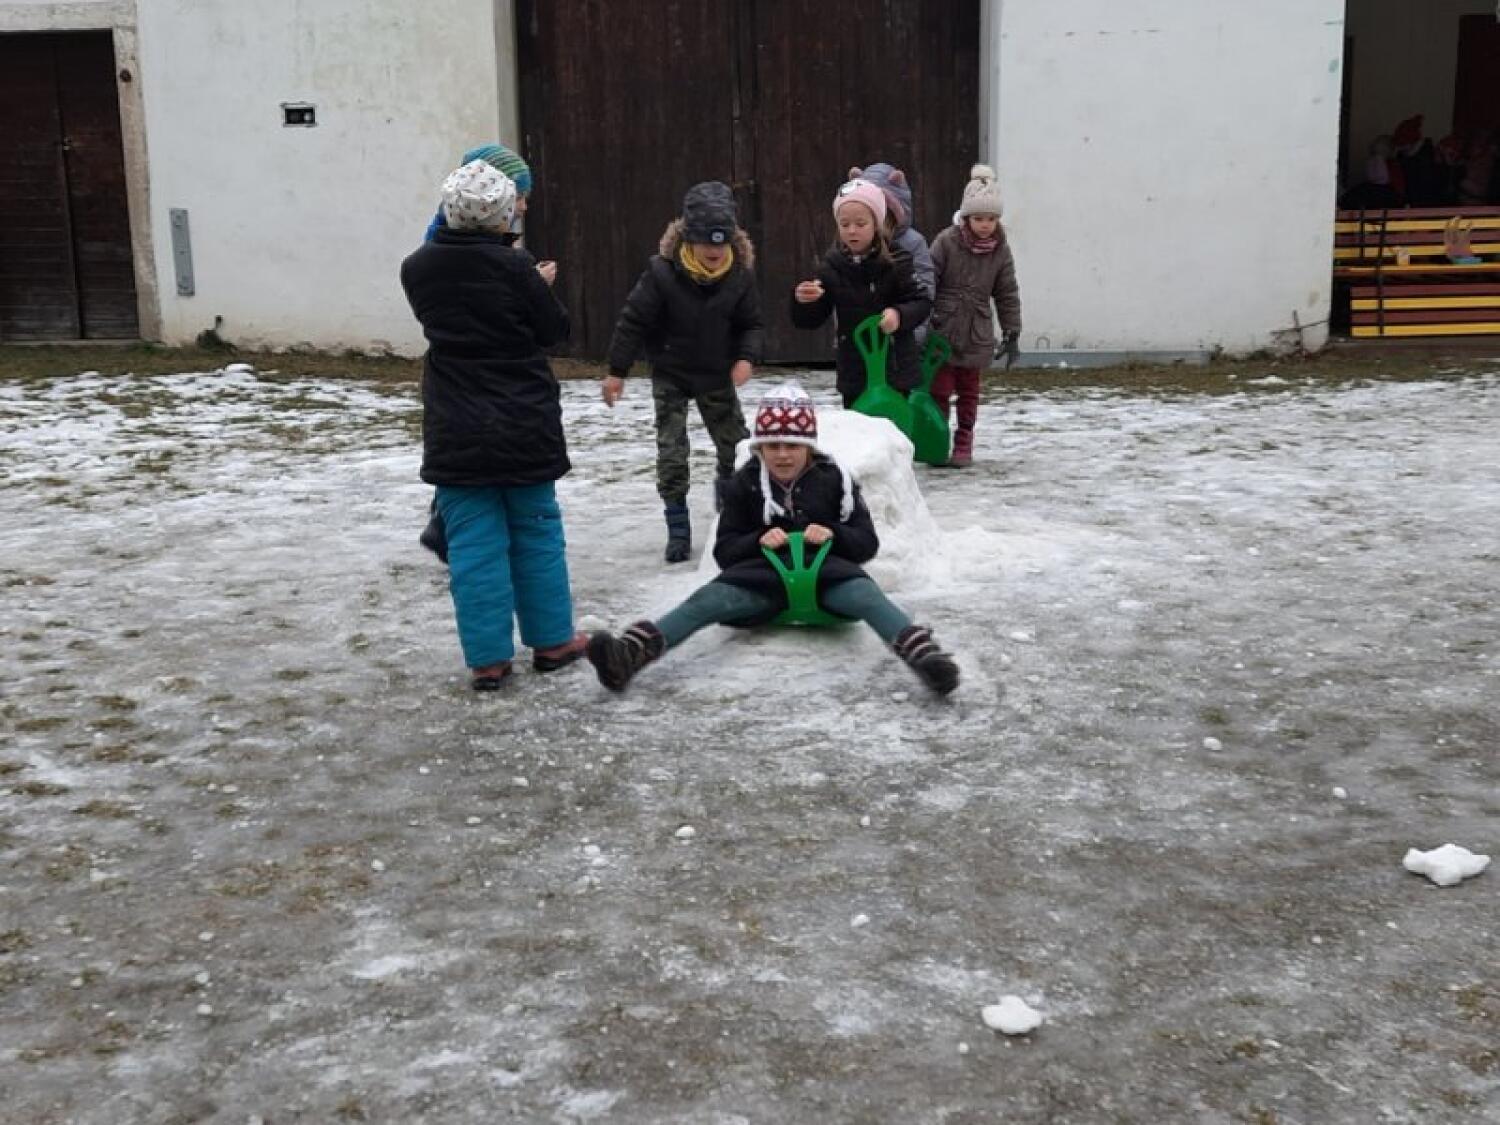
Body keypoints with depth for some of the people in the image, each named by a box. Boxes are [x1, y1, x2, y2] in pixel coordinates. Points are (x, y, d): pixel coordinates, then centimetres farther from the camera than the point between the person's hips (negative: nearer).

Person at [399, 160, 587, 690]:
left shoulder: (416, 269, -3)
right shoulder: (513, 266, -14)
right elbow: (554, 330, -4)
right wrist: (540, 286, 14)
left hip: (456, 433, 2)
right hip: (525, 428, -2)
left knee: (473, 542, 5)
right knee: (536, 533, 13)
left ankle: (488, 658, 6)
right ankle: (551, 641, 22)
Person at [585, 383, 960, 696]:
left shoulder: (833, 478, 5)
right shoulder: (744, 484, 7)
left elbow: (867, 543, 5)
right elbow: (725, 551, 7)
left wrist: (833, 534, -17)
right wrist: (758, 540, -14)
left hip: (824, 570, 0)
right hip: (764, 573, 1)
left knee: (866, 597, -35)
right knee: (708, 600, -28)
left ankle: (922, 653, -62)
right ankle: (630, 653, -51)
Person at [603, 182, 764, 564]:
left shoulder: (740, 274, -14)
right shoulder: (662, 271, -22)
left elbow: (752, 323, -2)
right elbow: (633, 321, -15)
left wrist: (747, 357, -21)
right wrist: (617, 370, -12)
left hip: (718, 375, 3)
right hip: (670, 375, -2)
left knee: (736, 446, 9)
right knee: (671, 450, -5)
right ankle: (678, 528, 5)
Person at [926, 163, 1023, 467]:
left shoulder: (1000, 250, 0)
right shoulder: (947, 242, -10)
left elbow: (1007, 294, 6)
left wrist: (1012, 333, 6)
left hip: (976, 335, 3)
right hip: (942, 330, -2)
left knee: (968, 391, 11)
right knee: (939, 389, 0)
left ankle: (964, 441, 22)